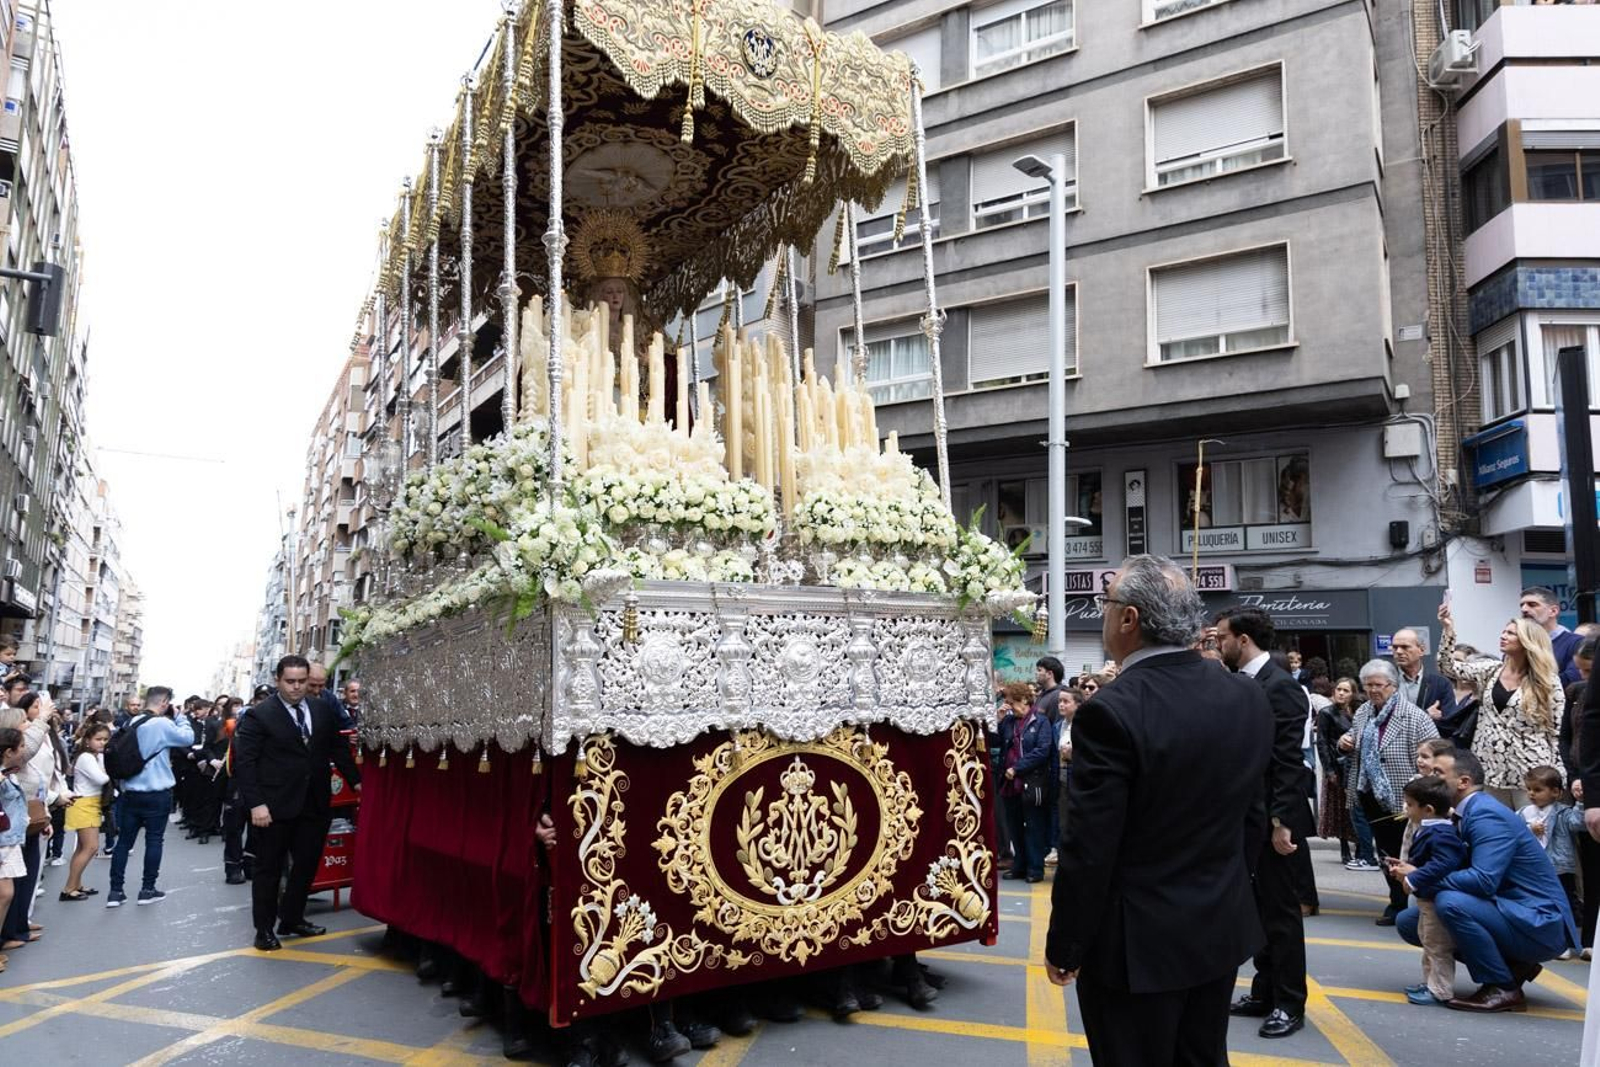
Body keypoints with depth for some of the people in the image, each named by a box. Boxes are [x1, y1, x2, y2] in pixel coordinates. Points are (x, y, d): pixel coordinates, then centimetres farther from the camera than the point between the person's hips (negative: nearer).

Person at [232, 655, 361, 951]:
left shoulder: (323, 711, 7)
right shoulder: (259, 715, -7)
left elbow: (339, 748, 13)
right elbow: (244, 761, -10)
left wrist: (356, 780, 5)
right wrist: (255, 803, -17)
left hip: (314, 804, 5)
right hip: (275, 806, -4)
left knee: (307, 865, 13)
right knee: (269, 868, 9)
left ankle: (292, 919, 30)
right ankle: (264, 928, 22)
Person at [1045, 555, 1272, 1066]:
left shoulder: (1111, 711, -23)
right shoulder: (1249, 699, -3)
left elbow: (1088, 849, -19)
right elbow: (1253, 819, 7)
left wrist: (1064, 946, -7)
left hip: (1136, 944, -6)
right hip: (1221, 930, 6)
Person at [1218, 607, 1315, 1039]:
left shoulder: (1281, 686, -17)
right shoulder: (1243, 684, 9)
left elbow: (1289, 761, -21)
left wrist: (1281, 822, -23)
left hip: (1275, 821, -9)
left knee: (1282, 912, 3)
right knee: (1262, 909, 16)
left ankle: (1289, 1003, 14)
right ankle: (1265, 992, 27)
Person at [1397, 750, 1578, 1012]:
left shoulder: (1487, 815, -20)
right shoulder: (1466, 814, 9)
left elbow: (1483, 880, -31)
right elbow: (1462, 872, 9)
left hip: (1539, 923, -10)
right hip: (1506, 911, 10)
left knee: (1449, 902, -33)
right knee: (1409, 921, 5)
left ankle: (1504, 989, -13)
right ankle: (1512, 966, 9)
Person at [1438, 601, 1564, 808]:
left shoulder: (1547, 681, -3)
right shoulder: (1491, 670, 7)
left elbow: (1558, 731, -3)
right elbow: (1449, 668, 0)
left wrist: (1556, 775, -7)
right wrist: (1449, 629, -9)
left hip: (1530, 771, -4)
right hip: (1493, 768, 4)